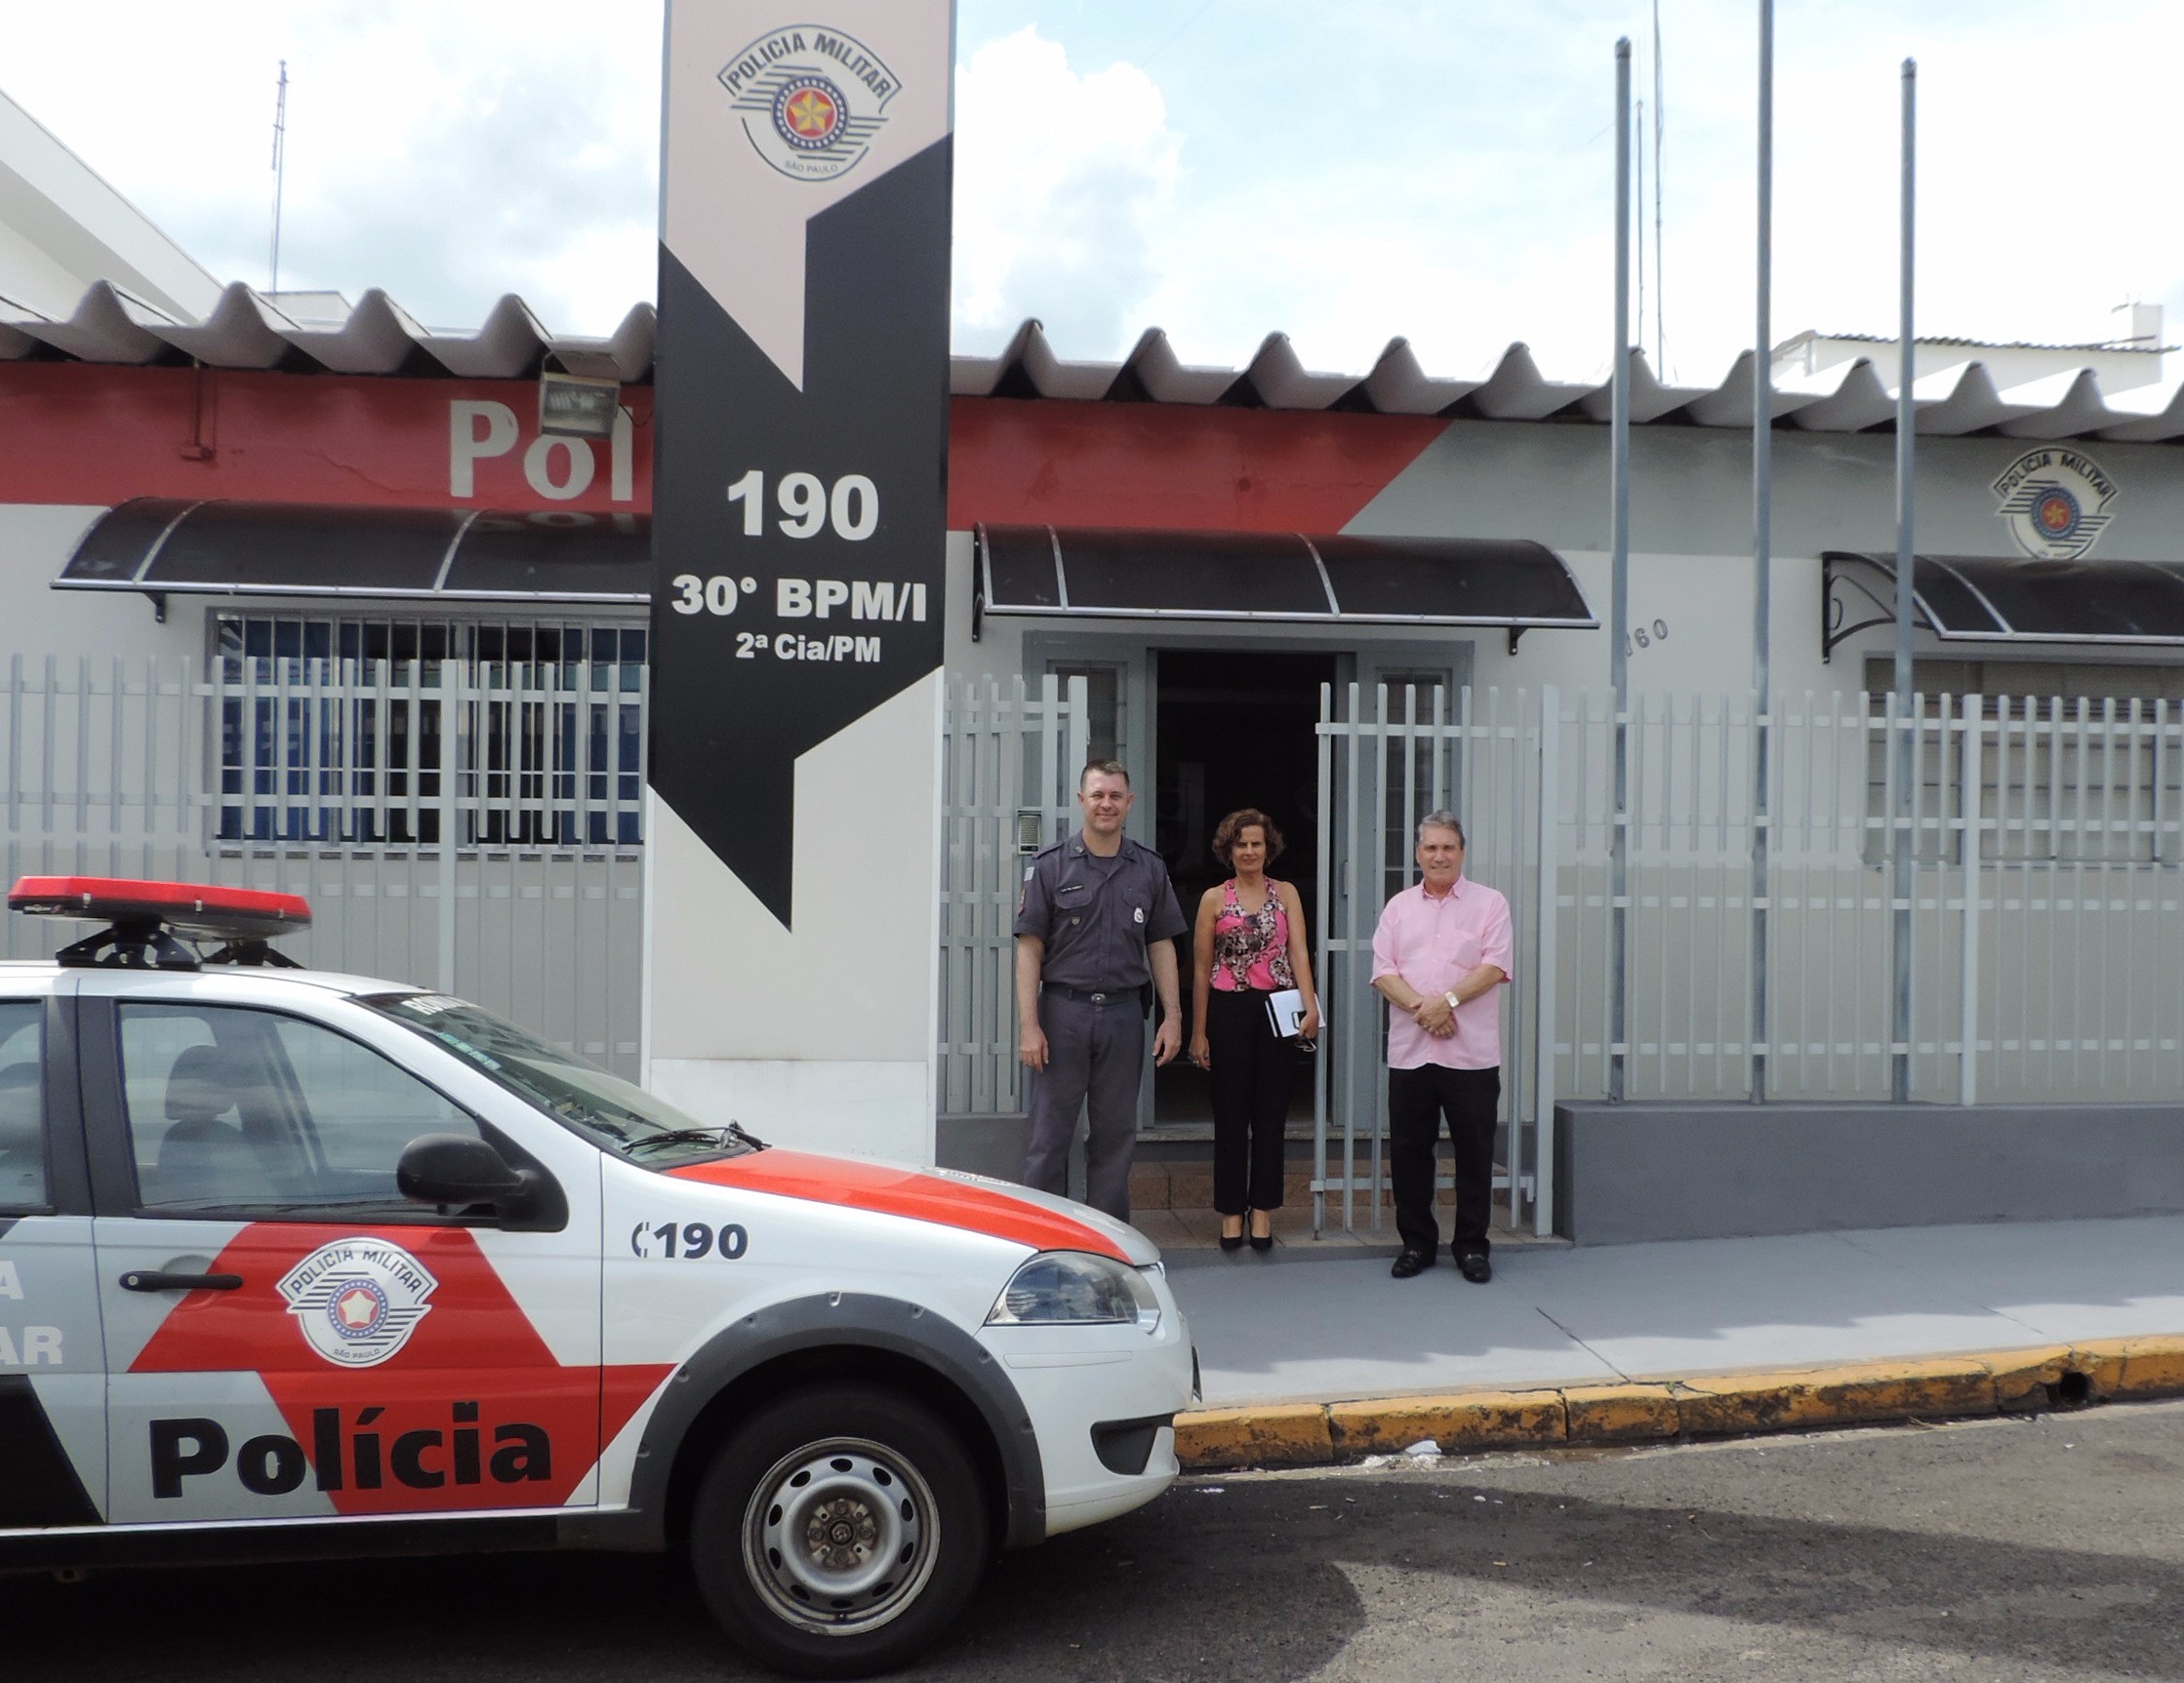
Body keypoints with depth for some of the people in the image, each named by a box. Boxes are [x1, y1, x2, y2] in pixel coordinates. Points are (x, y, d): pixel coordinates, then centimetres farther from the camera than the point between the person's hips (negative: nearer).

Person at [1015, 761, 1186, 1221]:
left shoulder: (1150, 869, 8)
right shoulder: (1051, 867, -1)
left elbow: (1161, 945, 11)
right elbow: (1030, 947, -3)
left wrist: (1173, 1015, 4)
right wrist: (1029, 1024, -10)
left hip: (1124, 1014, 3)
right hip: (1064, 1010, -2)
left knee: (1116, 1133, 10)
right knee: (1050, 1135, 1)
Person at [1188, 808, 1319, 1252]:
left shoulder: (1286, 894, 7)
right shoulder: (1214, 898, 3)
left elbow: (1298, 952, -3)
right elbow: (1201, 968, 3)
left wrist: (1311, 1006, -18)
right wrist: (1198, 1031, 0)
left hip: (1277, 1010, 1)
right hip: (1229, 1011, -1)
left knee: (1271, 1112, 5)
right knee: (1231, 1112, 4)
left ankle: (1262, 1209, 15)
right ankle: (1232, 1211, 13)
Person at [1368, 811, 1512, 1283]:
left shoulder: (1490, 904, 4)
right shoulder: (1399, 907, 12)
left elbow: (1494, 966, -6)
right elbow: (1383, 970, 4)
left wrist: (1447, 1001, -16)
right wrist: (1420, 1005, -12)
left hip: (1472, 1054, -2)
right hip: (1409, 1053, 3)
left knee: (1474, 1153, 3)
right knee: (1408, 1151, 6)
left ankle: (1472, 1247, 14)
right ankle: (1416, 1243, 18)